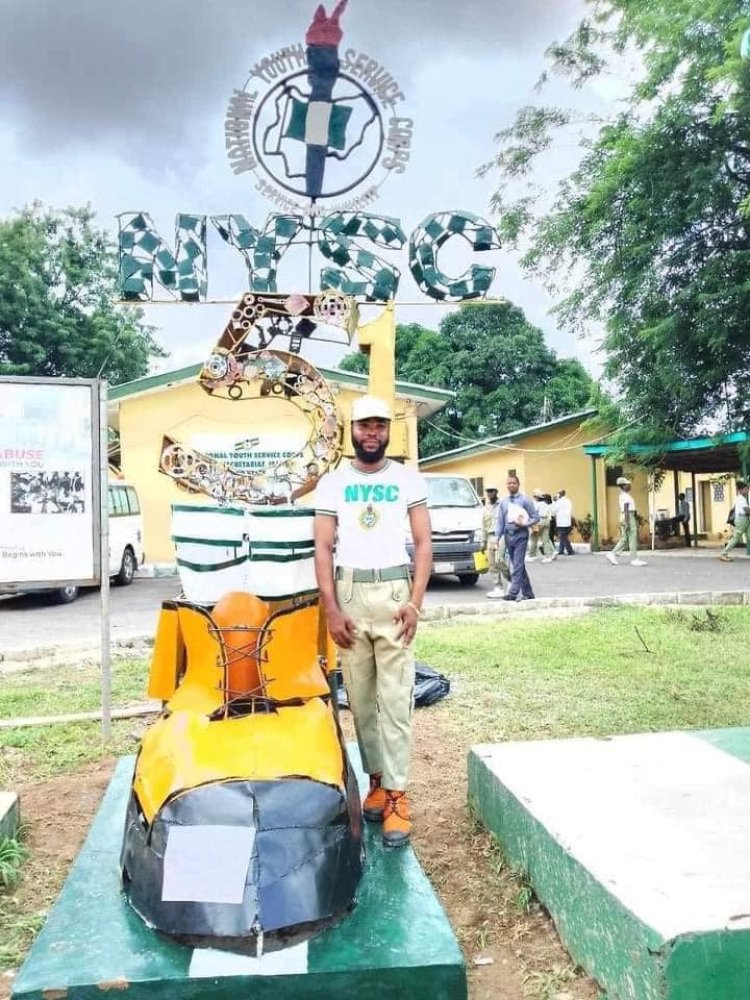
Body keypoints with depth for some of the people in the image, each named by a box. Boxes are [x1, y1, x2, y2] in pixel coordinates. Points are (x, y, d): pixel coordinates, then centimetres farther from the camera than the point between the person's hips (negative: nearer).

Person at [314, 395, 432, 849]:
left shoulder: (408, 479, 5)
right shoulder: (332, 482, 7)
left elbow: (424, 543, 3)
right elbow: (324, 548, 4)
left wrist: (415, 602, -8)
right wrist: (331, 610, -4)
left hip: (394, 591, -1)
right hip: (349, 593, 2)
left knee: (395, 697, -4)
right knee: (360, 697, 8)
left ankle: (396, 795, 0)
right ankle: (377, 778, 22)